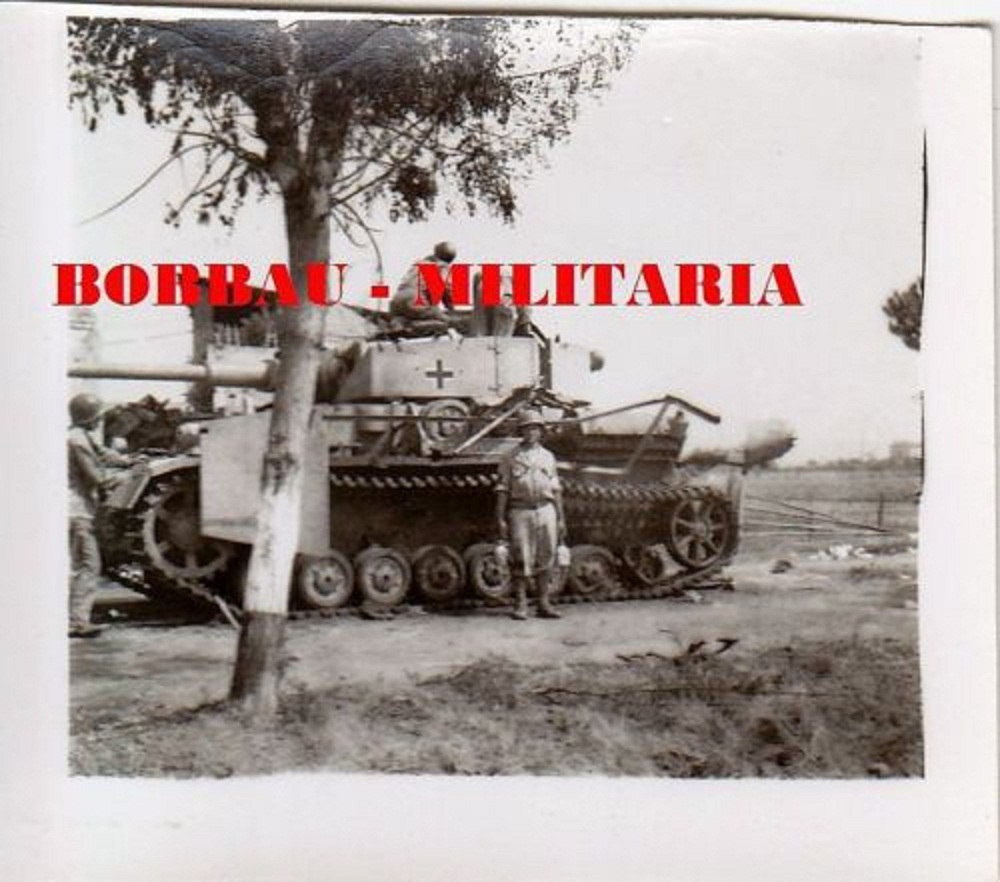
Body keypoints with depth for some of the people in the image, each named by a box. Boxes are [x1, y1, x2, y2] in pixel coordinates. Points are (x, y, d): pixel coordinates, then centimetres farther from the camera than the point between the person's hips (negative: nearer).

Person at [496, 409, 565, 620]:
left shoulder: (548, 457, 14)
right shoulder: (511, 458, 5)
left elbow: (556, 490, 15)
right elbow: (503, 489, 2)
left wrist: (561, 518, 10)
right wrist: (500, 519, -5)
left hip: (545, 510, 3)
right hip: (520, 512, -3)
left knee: (545, 560, 2)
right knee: (521, 559, -4)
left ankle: (544, 604, 8)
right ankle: (520, 605, 2)